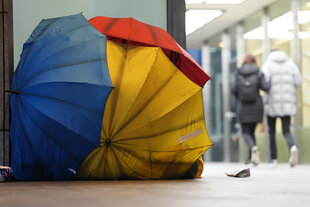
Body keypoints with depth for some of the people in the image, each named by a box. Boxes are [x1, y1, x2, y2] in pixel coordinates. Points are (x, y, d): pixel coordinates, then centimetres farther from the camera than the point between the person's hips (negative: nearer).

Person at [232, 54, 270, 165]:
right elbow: (266, 87, -11)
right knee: (252, 131, 16)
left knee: (246, 133, 3)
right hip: (257, 105, 1)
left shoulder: (238, 74, 0)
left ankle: (253, 148, -28)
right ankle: (251, 157, 9)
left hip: (243, 106, -1)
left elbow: (234, 89, -7)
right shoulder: (258, 73, -1)